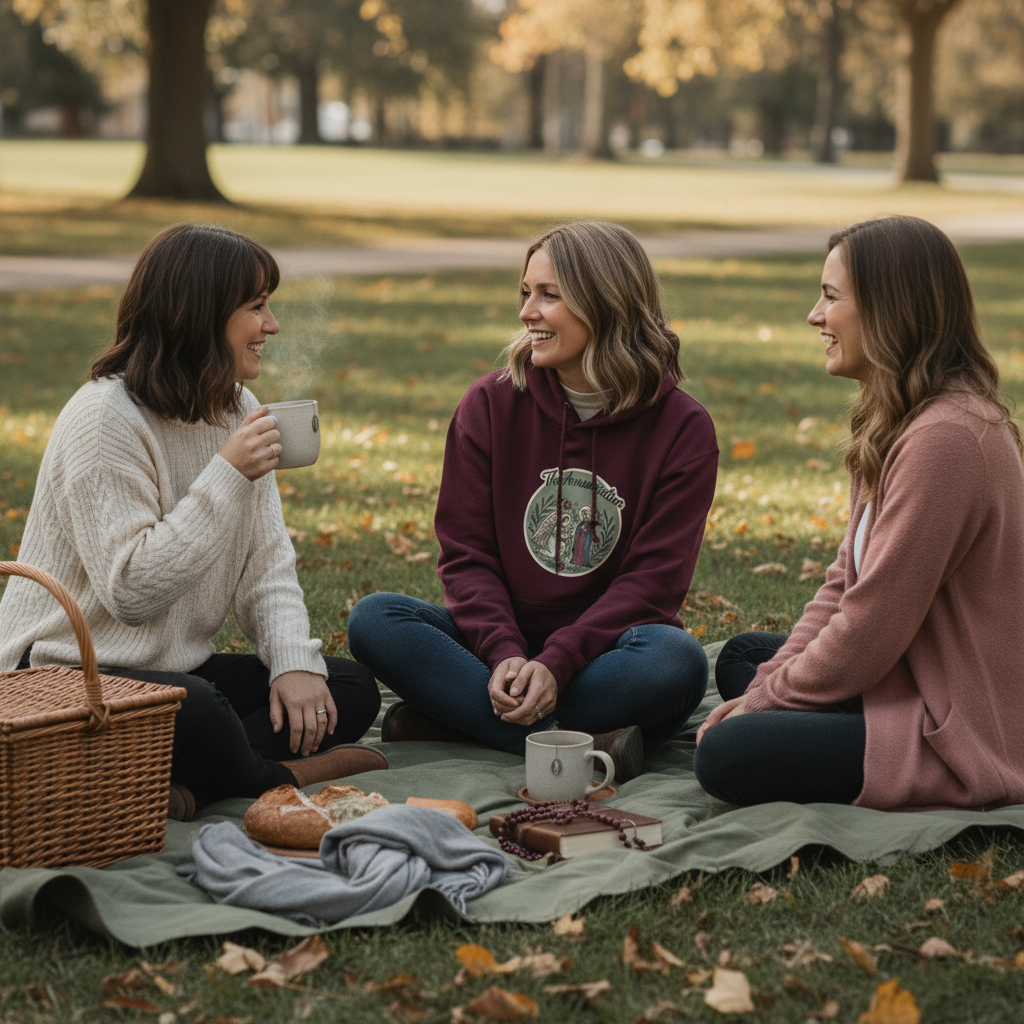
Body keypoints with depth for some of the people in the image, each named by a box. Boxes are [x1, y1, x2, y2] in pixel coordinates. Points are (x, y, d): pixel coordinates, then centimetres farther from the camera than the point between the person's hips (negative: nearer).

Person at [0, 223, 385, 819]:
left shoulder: (237, 411, 8)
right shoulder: (105, 419, -18)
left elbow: (267, 563, 7)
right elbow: (132, 591, -23)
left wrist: (295, 662, -12)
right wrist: (227, 477, -26)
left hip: (176, 667, 9)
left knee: (353, 691, -6)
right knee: (195, 708, -39)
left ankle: (171, 780, -20)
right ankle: (278, 781, -9)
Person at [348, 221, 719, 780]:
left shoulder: (682, 427, -5)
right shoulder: (490, 404, 2)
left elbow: (655, 577, -10)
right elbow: (466, 551, -1)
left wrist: (556, 663, -24)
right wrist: (505, 654, -20)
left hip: (607, 646, -2)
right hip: (502, 644, 2)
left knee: (676, 659, -35)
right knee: (373, 619, -22)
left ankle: (445, 718, -28)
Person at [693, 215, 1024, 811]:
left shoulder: (945, 438, -25)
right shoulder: (900, 421, 10)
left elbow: (868, 633, -23)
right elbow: (848, 583, 11)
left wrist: (766, 697, -9)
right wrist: (767, 683, 1)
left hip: (966, 742, -11)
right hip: (921, 683, 11)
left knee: (727, 756, -19)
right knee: (742, 657, 23)